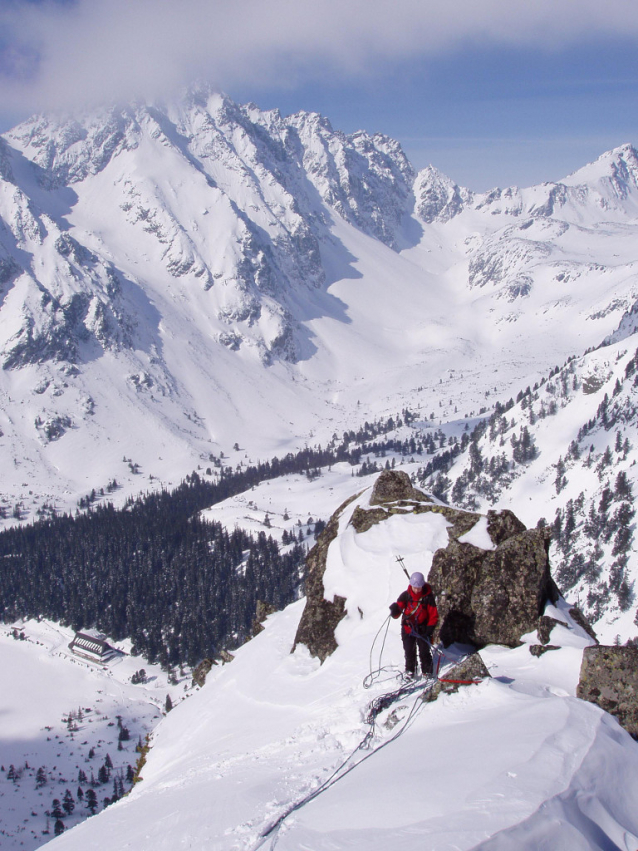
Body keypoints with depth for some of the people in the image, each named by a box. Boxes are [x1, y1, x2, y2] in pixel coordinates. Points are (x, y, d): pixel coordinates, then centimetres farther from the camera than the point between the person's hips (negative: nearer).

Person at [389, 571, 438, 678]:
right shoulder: (405, 595, -7)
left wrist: (429, 629, -13)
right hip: (407, 628, 1)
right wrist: (395, 611, -29)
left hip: (422, 629, -1)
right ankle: (410, 671, 23)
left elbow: (433, 615, -4)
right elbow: (398, 609, -5)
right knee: (409, 651, 8)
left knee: (424, 651, 1)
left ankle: (427, 671, 17)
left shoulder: (428, 597, -10)